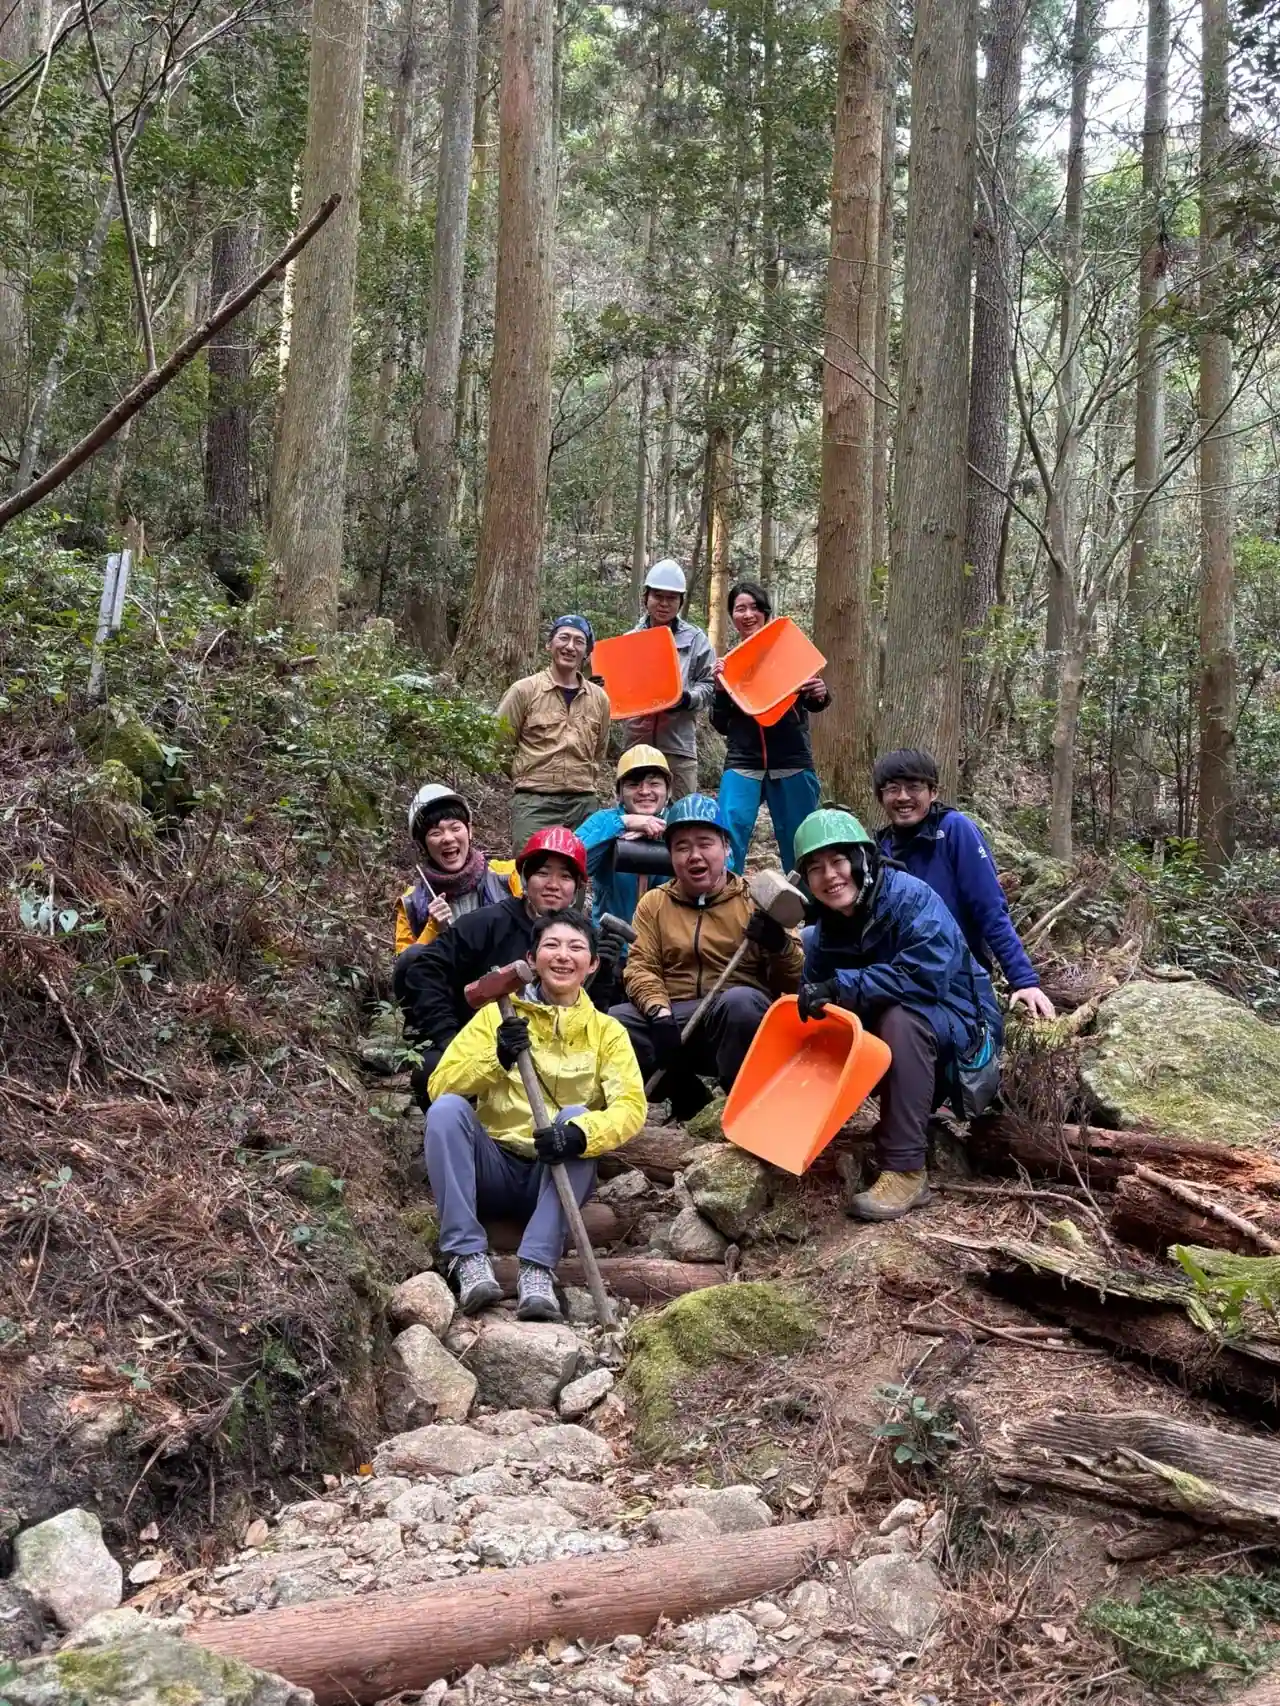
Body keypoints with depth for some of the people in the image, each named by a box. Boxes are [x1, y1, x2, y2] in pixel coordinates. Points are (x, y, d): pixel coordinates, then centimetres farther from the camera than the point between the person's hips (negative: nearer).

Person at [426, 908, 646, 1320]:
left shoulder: (606, 1031, 6)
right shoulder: (497, 1014, 6)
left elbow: (631, 1106, -12)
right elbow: (439, 1085, -5)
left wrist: (580, 1133, -33)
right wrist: (495, 1059, -25)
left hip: (560, 1177, 0)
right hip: (493, 1169, 0)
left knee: (577, 1116, -29)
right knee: (447, 1109, -26)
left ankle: (537, 1268, -32)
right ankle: (469, 1256, -28)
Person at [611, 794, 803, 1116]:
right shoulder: (654, 904, 14)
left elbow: (794, 982, 2)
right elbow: (641, 967, 1)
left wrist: (779, 945, -20)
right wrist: (660, 1012, -19)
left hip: (741, 1019, -2)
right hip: (675, 1021, 2)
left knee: (740, 1001, -36)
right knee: (617, 1021, -25)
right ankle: (687, 1097, -5)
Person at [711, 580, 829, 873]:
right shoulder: (727, 662, 9)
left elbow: (811, 704, 4)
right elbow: (721, 725, 7)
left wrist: (820, 695, -19)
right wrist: (720, 690, -10)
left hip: (792, 763, -1)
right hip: (743, 763, 1)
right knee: (727, 838, -14)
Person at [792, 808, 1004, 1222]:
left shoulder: (910, 897, -22)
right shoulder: (826, 929, 2)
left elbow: (928, 974, -36)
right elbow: (814, 994, -2)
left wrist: (841, 986, -34)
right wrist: (812, 1001, -25)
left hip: (960, 1026, -7)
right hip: (900, 1041, 7)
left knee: (899, 1016, -35)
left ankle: (905, 1170, -32)